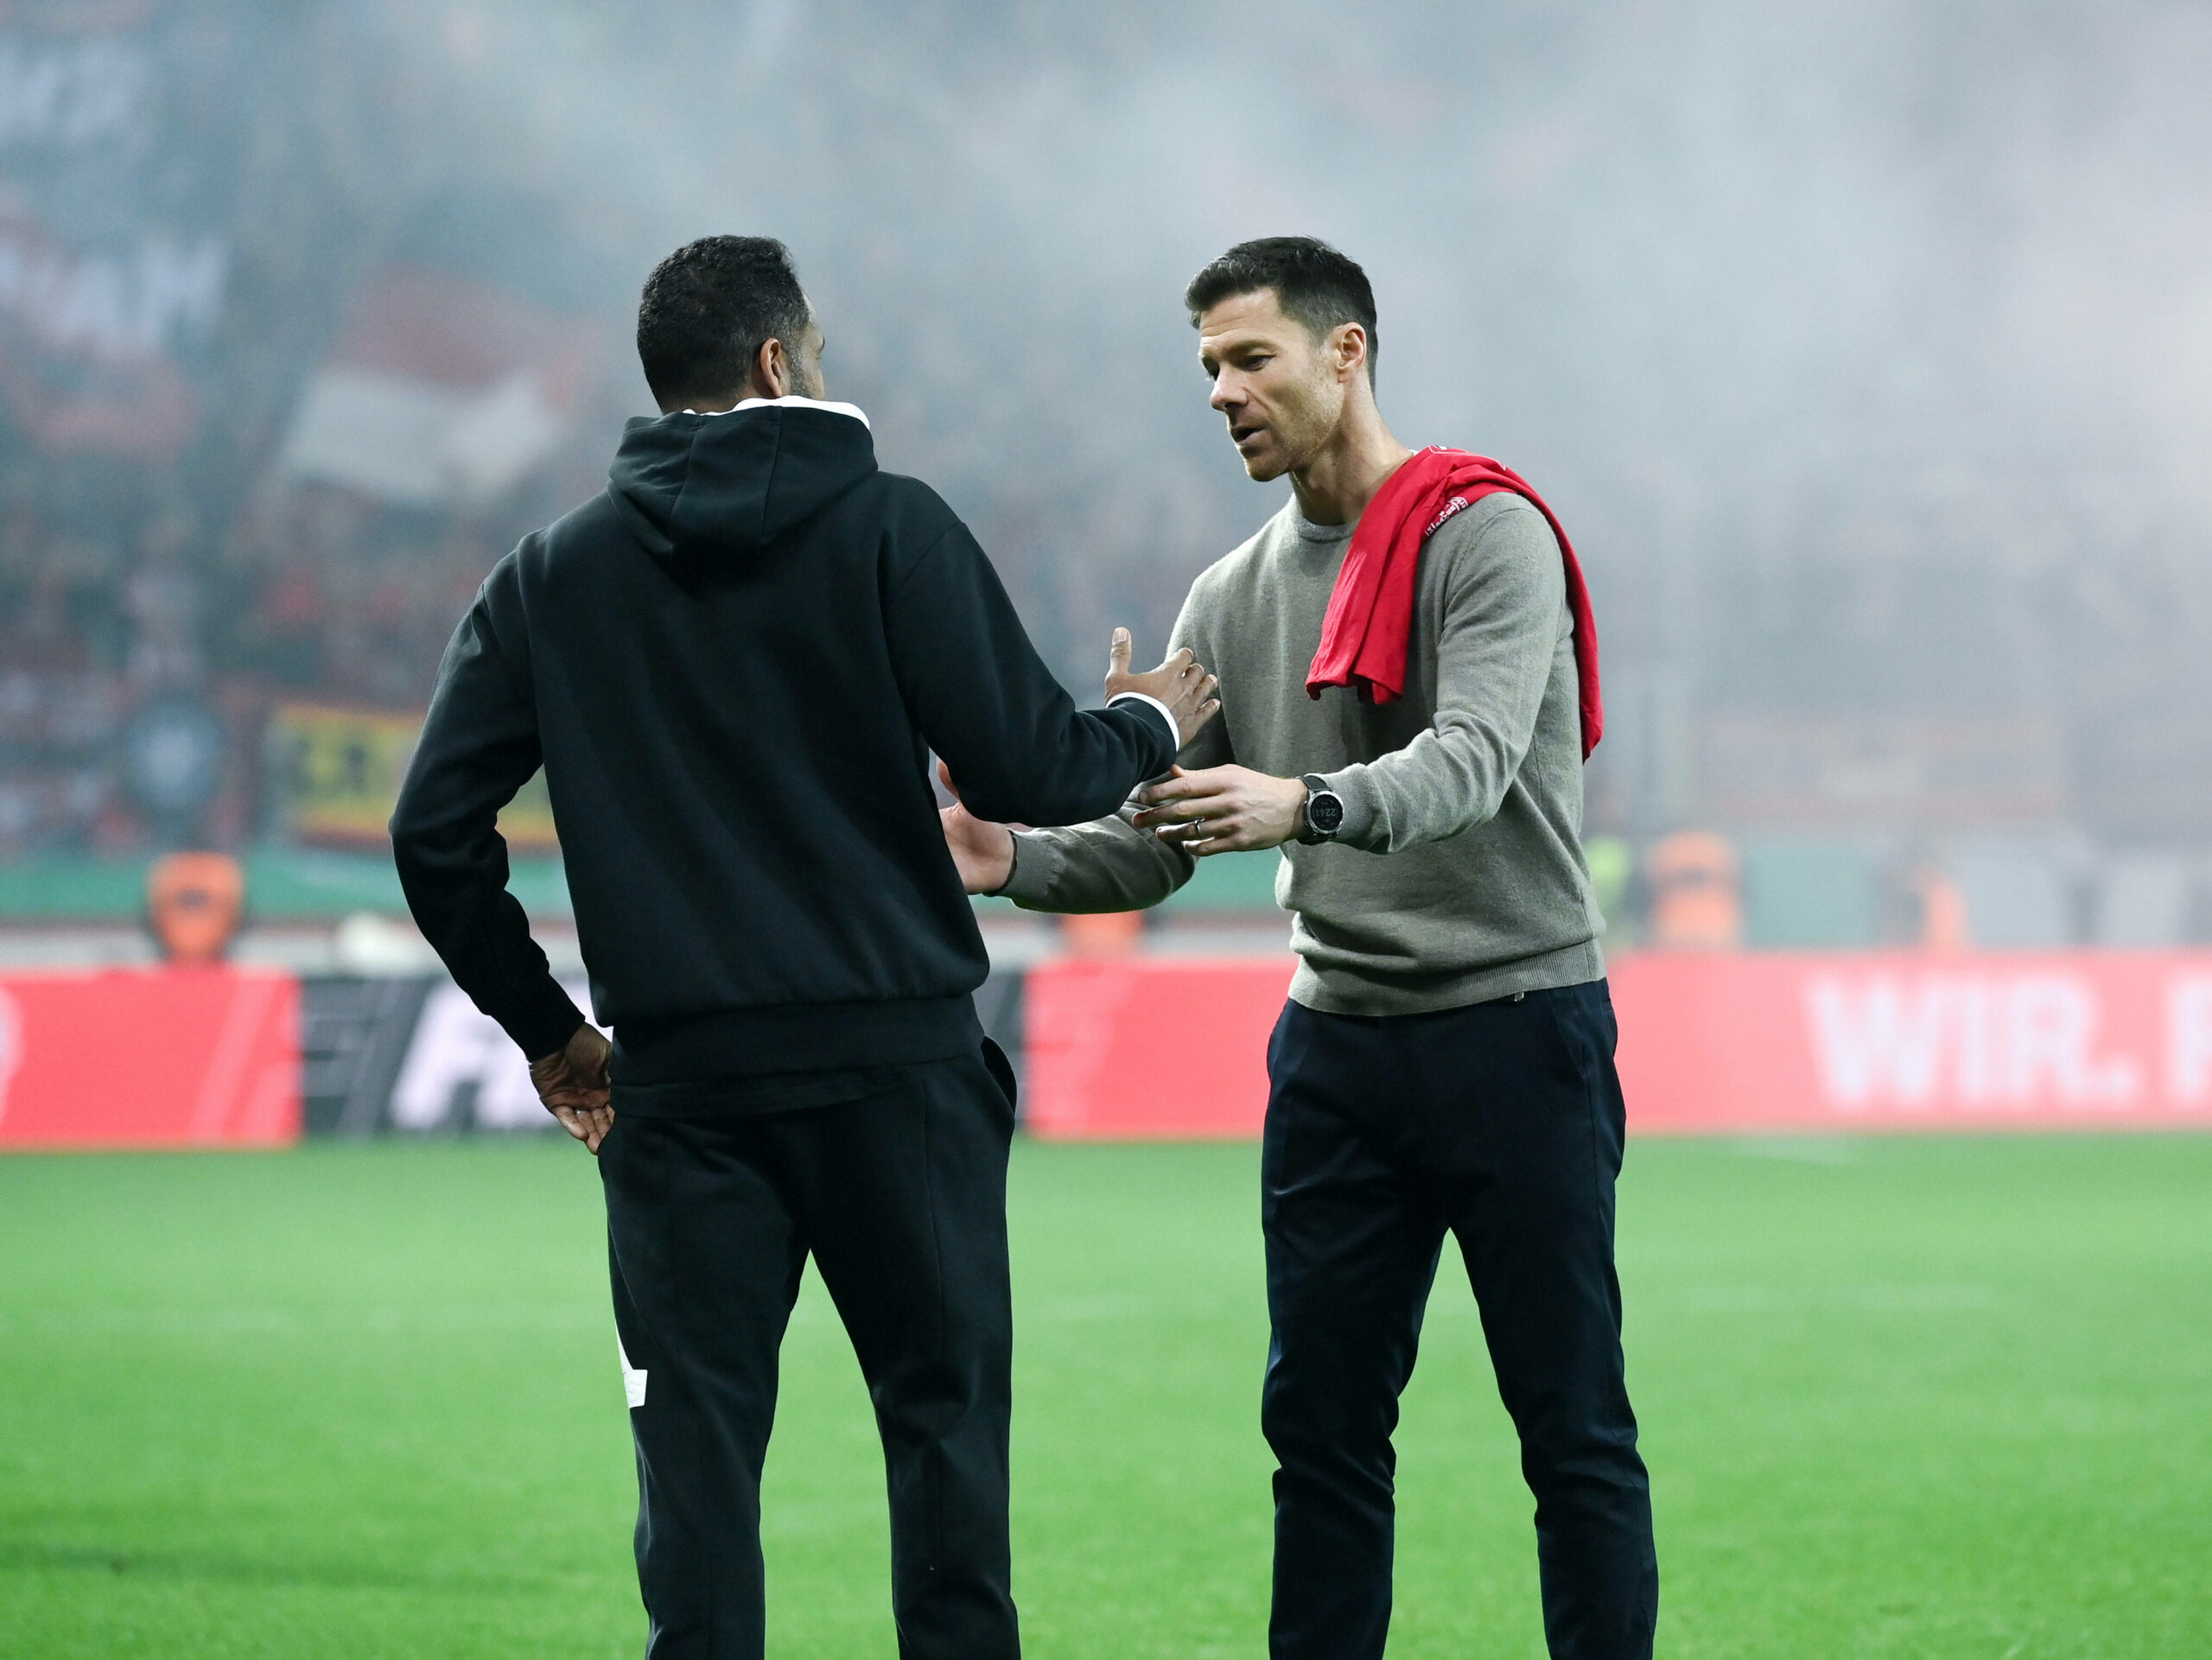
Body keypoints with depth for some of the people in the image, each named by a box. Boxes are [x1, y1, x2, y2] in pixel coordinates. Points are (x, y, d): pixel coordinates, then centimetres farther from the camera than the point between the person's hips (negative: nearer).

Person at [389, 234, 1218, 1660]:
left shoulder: (554, 577, 7)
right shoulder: (889, 529, -3)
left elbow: (436, 831, 4)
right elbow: (1025, 767, -7)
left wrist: (545, 1030, 15)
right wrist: (1147, 727, 14)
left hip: (678, 1088, 2)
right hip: (895, 1063, -2)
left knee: (698, 1455, 4)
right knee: (944, 1412, 8)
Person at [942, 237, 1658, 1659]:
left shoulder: (1488, 533, -9)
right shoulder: (1236, 600, 11)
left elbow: (1475, 759, -25)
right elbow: (1152, 845, 9)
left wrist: (1308, 805, -43)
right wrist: (1018, 863, -11)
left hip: (1518, 1023, -6)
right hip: (1338, 1046, 6)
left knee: (1573, 1426, -2)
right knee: (1322, 1425, 6)